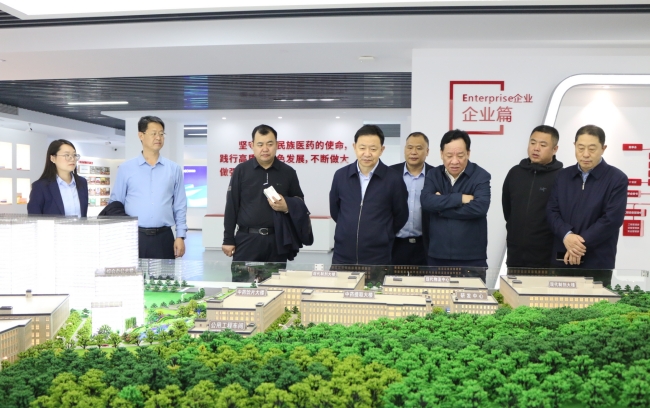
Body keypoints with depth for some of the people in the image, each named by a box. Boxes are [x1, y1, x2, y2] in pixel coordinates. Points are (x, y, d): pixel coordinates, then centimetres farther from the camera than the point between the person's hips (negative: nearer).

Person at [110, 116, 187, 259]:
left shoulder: (174, 169, 7)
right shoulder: (126, 168, 4)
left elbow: (180, 207, 7)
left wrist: (180, 236, 1)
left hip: (163, 237, 1)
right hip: (133, 237, -1)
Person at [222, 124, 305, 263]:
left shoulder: (288, 172, 4)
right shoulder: (241, 170, 1)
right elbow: (231, 206, 3)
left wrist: (287, 207, -11)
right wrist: (228, 239, 0)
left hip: (277, 240, 1)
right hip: (246, 239, -1)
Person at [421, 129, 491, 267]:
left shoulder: (481, 176, -3)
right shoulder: (433, 175, 6)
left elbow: (480, 207, -19)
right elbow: (426, 202, -11)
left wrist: (441, 207, -12)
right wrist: (460, 198, -18)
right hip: (437, 256, 3)